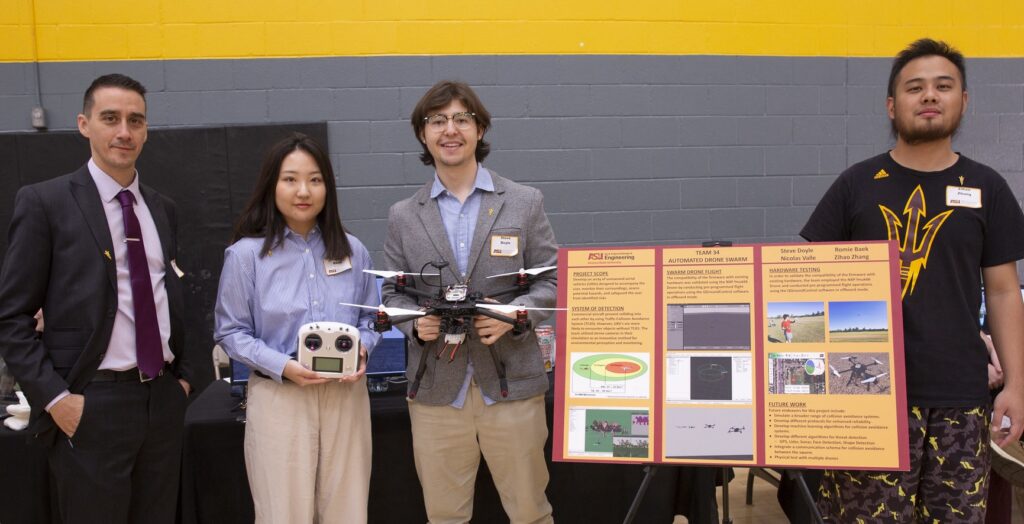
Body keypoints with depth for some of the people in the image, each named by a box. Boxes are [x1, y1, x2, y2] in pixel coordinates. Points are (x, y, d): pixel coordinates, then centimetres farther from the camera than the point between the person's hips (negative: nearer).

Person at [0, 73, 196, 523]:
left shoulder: (162, 208, 11)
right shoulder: (45, 202, -6)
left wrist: (183, 373, 10)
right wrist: (54, 397, -13)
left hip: (164, 399, 5)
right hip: (92, 406, -5)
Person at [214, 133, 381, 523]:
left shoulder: (352, 251, 5)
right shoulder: (246, 254, -6)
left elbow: (370, 319, 12)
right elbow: (230, 331, -3)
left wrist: (361, 349, -10)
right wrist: (282, 366, -17)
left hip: (346, 395, 3)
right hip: (279, 397, -3)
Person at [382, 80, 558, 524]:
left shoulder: (525, 203, 2)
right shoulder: (403, 216, 6)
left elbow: (551, 281, 3)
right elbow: (393, 293, 11)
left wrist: (514, 314, -15)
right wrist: (415, 321, -10)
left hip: (511, 386, -1)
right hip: (435, 390, 1)